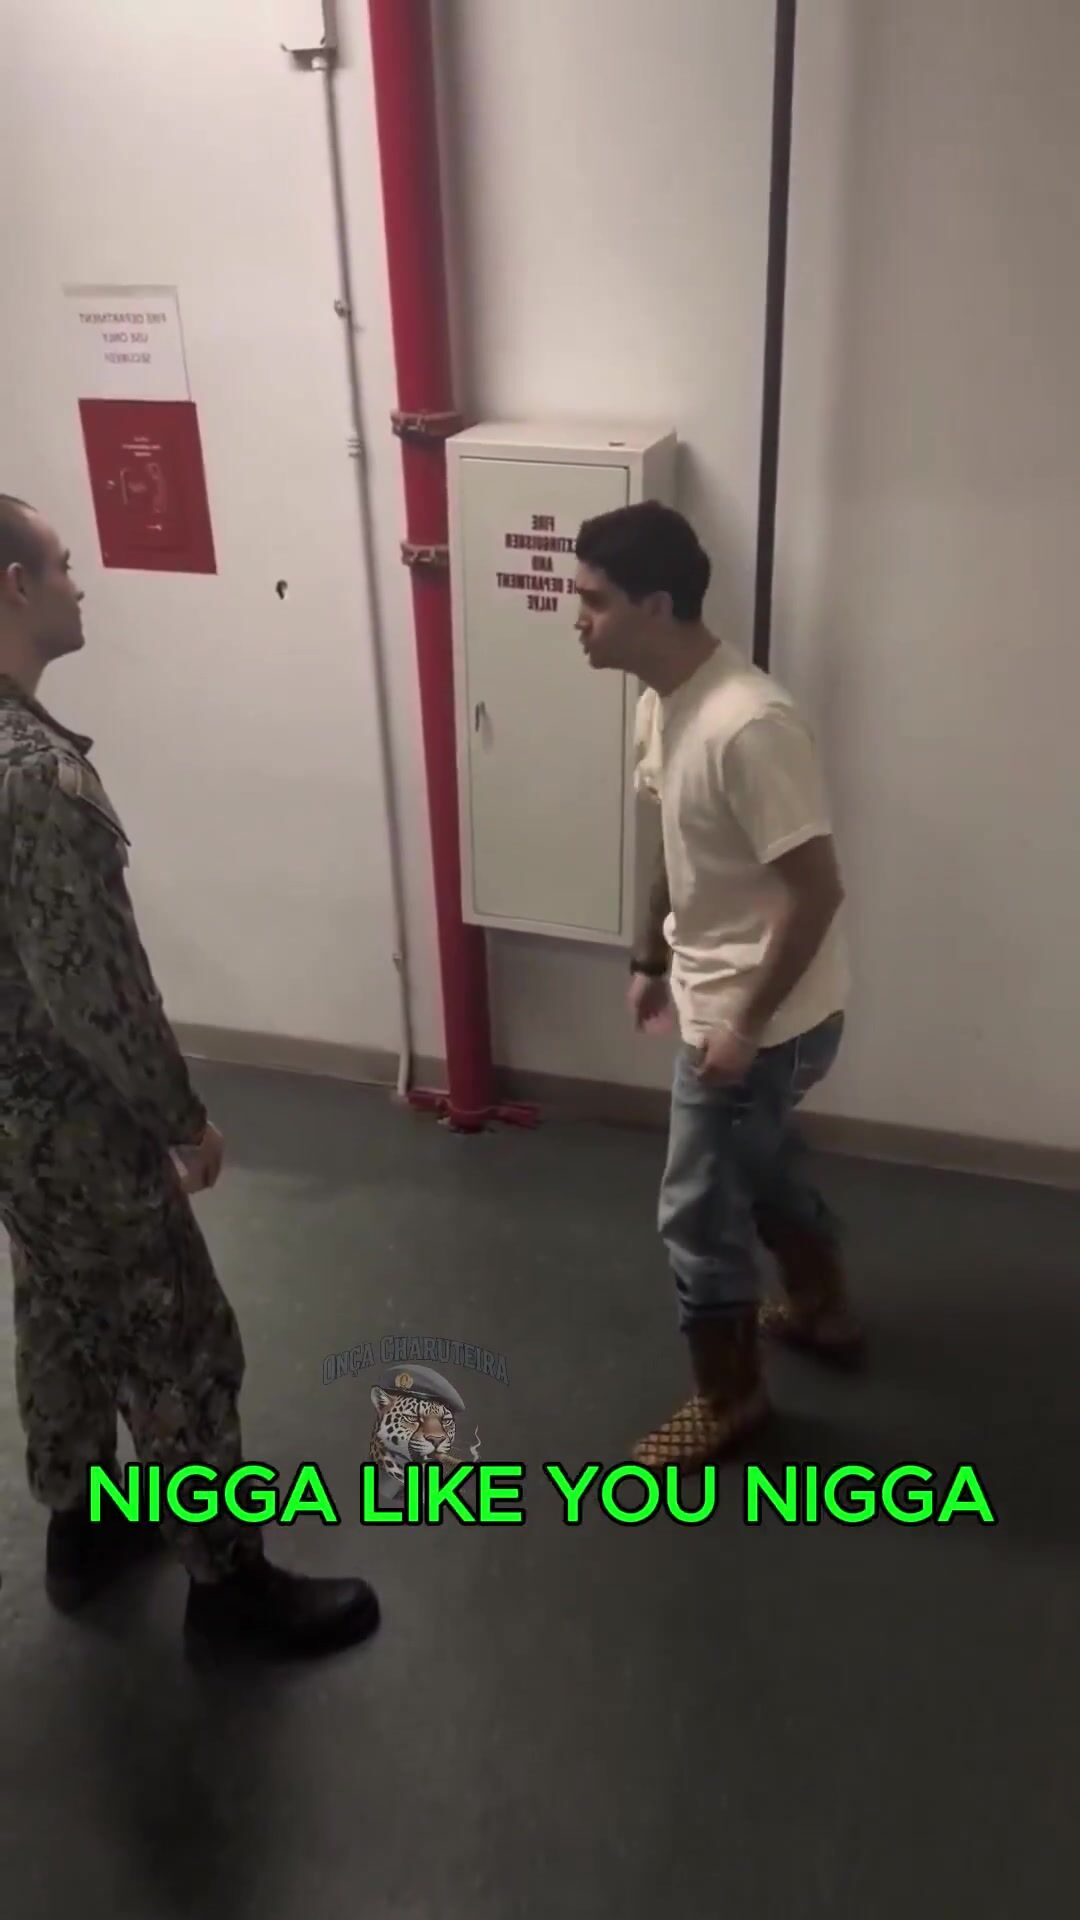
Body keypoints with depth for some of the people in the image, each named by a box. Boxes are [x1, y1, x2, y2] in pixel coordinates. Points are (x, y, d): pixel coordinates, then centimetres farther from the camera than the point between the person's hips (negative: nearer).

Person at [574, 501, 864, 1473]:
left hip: (766, 1016, -9)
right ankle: (825, 1310, 51)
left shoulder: (749, 725, -29)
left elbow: (817, 890, -26)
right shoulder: (664, 701, 1)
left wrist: (746, 1024, -21)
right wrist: (650, 959, 19)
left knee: (698, 1209, 6)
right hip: (714, 994, 9)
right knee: (762, 1166, 27)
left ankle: (729, 1395, 28)